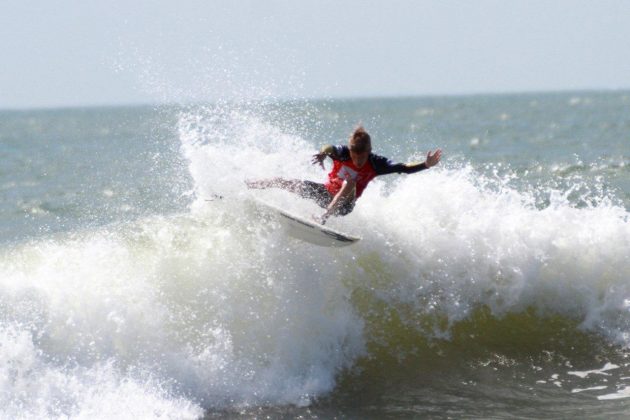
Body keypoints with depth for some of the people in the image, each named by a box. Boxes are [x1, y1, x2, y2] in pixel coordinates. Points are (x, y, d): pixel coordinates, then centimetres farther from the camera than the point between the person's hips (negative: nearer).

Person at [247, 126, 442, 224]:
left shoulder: (375, 163, -19)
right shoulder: (343, 153, -23)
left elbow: (404, 168, -25)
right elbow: (331, 148, -46)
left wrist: (425, 165, -41)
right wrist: (323, 152, -70)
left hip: (343, 205, -1)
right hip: (326, 192, 1)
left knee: (350, 183, -36)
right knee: (283, 183, -4)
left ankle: (323, 218, -45)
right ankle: (244, 186, 18)